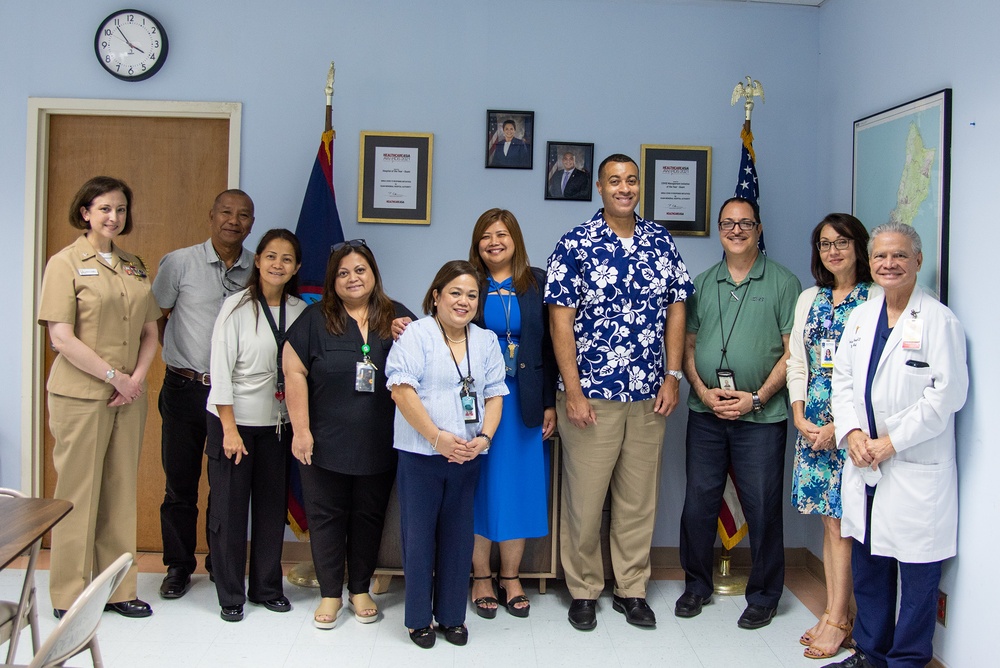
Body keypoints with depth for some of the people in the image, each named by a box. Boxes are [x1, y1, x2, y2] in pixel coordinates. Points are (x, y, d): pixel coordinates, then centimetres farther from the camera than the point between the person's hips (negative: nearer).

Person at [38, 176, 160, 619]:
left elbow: (149, 332, 12)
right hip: (80, 396, -5)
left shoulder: (134, 266, 12)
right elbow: (61, 338, -11)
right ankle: (69, 596, 16)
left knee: (121, 493, 10)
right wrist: (115, 376, -13)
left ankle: (118, 589, 21)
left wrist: (137, 378, -4)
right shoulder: (66, 263, -4)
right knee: (78, 494, 3)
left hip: (129, 397, 5)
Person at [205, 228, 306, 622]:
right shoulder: (237, 307, -9)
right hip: (234, 421, -3)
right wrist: (230, 430, -12)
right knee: (229, 509, 5)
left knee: (273, 508, 11)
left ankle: (267, 587, 27)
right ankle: (230, 594, 20)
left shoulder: (301, 312, 0)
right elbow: (220, 371, -10)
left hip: (277, 423, 3)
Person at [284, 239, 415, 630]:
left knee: (369, 516, 12)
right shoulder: (315, 319, -2)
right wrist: (301, 430, -9)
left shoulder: (398, 318, 3)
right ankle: (330, 593, 23)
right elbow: (294, 371, -5)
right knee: (326, 516, 8)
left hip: (379, 446, 2)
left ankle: (361, 589, 29)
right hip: (326, 443, -1)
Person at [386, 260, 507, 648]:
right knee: (419, 536, 5)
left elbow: (494, 395, 9)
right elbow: (401, 390, -14)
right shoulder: (415, 335, -5)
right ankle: (418, 618, 20)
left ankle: (451, 616, 25)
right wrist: (438, 437, -19)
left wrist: (484, 438, -8)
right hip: (421, 455, -4)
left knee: (458, 536, 11)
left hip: (467, 456, 4)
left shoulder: (487, 341, 11)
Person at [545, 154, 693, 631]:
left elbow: (675, 310, 9)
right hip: (590, 394, -3)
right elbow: (560, 319, -8)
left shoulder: (662, 242, 7)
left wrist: (672, 377, 2)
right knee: (584, 496, 5)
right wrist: (572, 389, -12)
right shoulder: (575, 244, -5)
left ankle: (632, 589, 26)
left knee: (638, 498, 11)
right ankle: (584, 591, 22)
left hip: (649, 395, 4)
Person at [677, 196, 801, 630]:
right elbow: (687, 344, 11)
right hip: (705, 414, 4)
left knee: (762, 509, 3)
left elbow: (793, 352, -4)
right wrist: (703, 391, -5)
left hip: (761, 416, -3)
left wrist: (757, 398, -12)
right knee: (698, 504, 9)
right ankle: (696, 585, 26)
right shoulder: (703, 284, 12)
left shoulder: (783, 283, 1)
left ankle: (764, 596, 19)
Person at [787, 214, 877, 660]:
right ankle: (836, 615, 18)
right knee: (829, 520, 10)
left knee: (841, 524, -3)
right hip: (812, 421, 5)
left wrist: (841, 425, -12)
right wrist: (800, 417, 1)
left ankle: (837, 621, 7)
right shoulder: (809, 299, 13)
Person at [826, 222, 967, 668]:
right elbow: (842, 377, 12)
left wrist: (892, 441, -14)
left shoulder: (938, 320, -9)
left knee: (917, 571, 5)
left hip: (916, 467, -6)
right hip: (863, 462, 6)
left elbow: (949, 393, -14)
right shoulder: (860, 316, 11)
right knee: (867, 562, 16)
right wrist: (852, 432, -4)